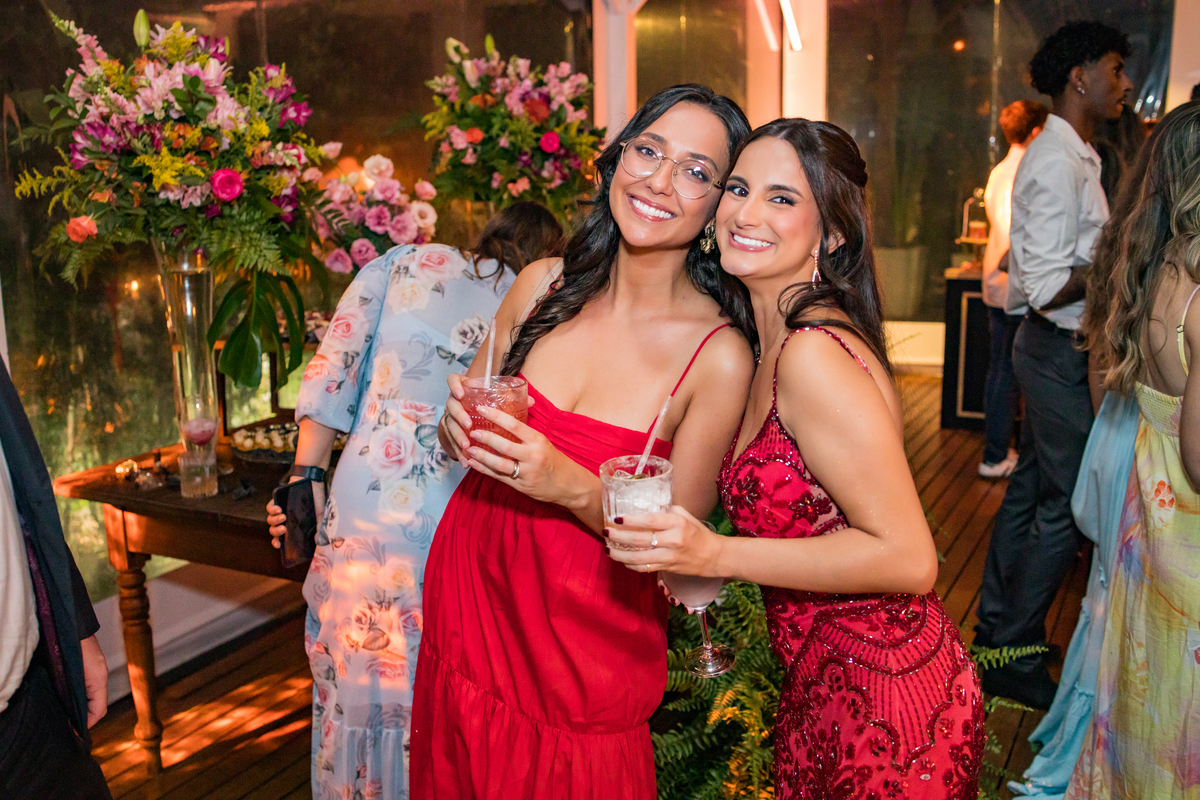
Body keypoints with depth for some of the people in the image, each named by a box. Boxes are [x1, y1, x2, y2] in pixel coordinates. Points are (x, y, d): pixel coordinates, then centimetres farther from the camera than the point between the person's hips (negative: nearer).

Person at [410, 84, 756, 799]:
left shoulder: (720, 356, -18)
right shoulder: (546, 285, -6)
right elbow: (469, 434, 7)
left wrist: (574, 487, -28)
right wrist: (462, 424, -16)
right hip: (469, 600, 4)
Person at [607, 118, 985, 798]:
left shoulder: (813, 355, -24)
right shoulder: (780, 343, 3)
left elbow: (909, 557, -24)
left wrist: (715, 555, -27)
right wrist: (684, 547, 4)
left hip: (882, 698, -8)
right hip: (824, 681, 8)